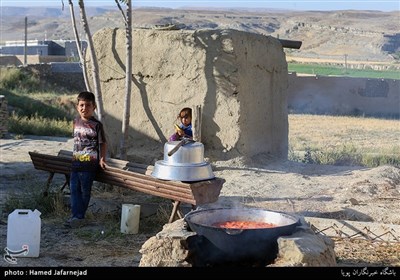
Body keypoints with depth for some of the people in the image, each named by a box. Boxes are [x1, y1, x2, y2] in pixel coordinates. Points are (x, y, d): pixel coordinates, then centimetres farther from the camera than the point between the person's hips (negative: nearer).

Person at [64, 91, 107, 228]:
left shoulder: (96, 125, -9)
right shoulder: (76, 121, 8)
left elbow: (103, 143, -3)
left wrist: (102, 159, -9)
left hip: (89, 163, -5)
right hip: (76, 162, 6)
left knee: (85, 191, 3)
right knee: (74, 189, 3)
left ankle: (79, 217, 10)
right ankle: (76, 215, 7)